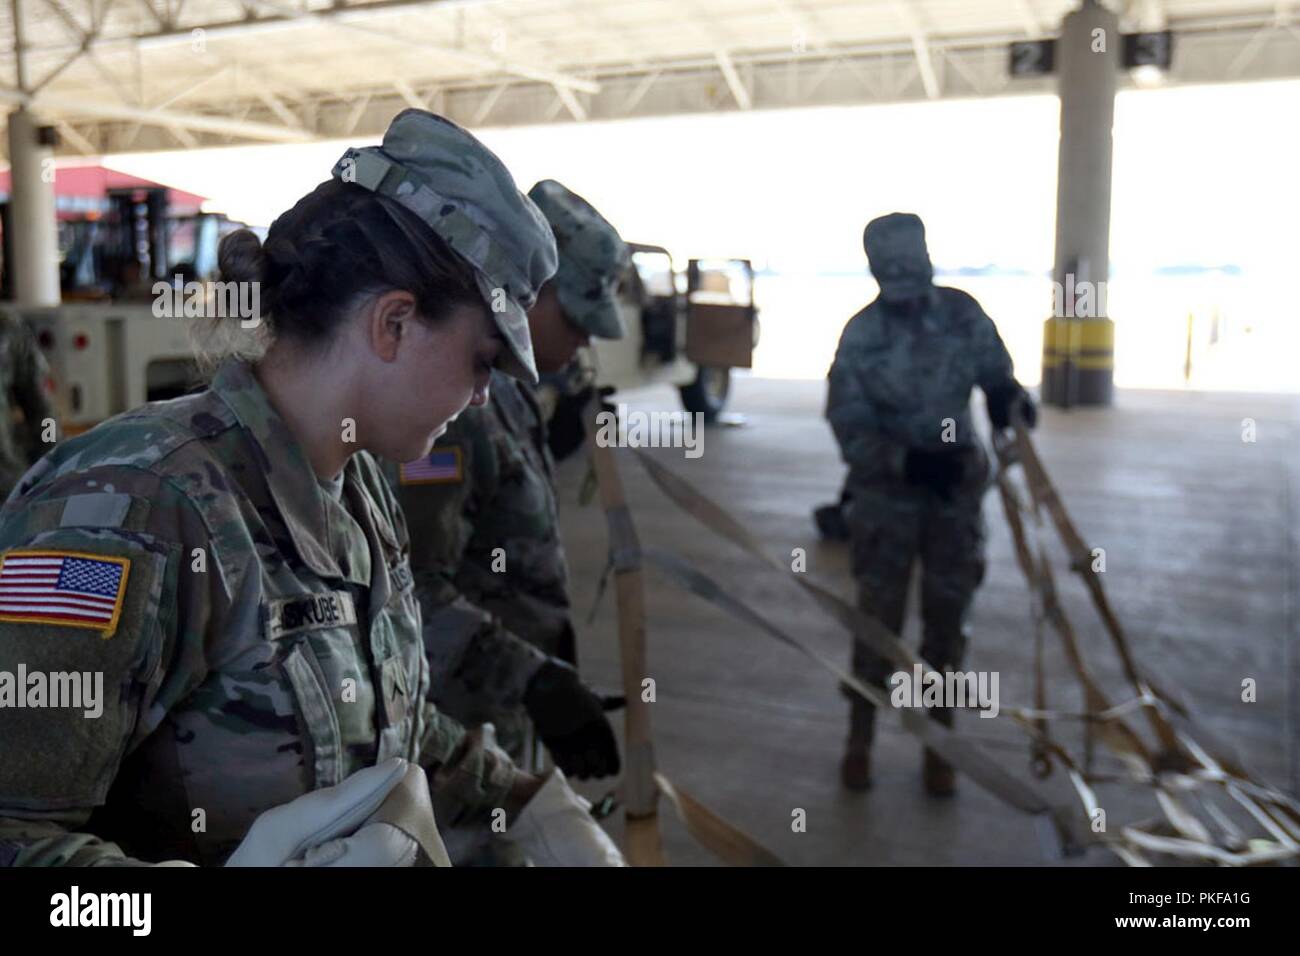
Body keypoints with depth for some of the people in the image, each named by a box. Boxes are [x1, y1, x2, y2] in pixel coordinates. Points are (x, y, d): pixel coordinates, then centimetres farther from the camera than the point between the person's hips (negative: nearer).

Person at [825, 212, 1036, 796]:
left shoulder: (962, 313, -6)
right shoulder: (860, 336, -13)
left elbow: (995, 372, 6)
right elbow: (852, 431, -16)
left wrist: (1010, 399, -18)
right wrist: (911, 462, -31)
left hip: (956, 483, 2)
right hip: (888, 488, -2)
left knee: (946, 615, 8)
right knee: (878, 615, 2)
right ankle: (860, 740, 19)